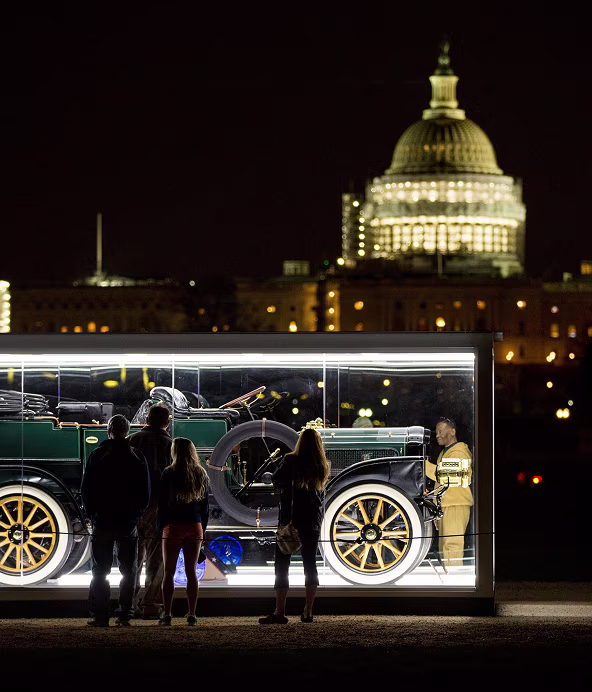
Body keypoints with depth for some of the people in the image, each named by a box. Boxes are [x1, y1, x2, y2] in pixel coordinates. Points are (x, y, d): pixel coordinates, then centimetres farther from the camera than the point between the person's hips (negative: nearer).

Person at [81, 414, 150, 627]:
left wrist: (93, 514, 10)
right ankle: (125, 614, 4)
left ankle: (100, 615, -2)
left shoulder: (97, 456, -4)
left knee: (100, 571, 2)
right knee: (128, 571, 8)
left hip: (103, 521, -1)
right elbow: (145, 493, 5)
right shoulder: (137, 457, 1)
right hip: (128, 522, 1)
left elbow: (86, 490, -1)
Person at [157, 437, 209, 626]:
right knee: (191, 572, 8)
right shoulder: (201, 474, 5)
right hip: (195, 527, 3)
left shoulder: (169, 474, -8)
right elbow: (205, 504, 10)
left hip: (173, 527, -3)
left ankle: (167, 613, -1)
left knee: (169, 572, 3)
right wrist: (203, 527, 16)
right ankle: (192, 614, 5)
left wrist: (161, 525, 2)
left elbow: (162, 502, -7)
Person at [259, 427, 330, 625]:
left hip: (291, 518, -4)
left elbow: (277, 480, -5)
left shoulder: (291, 460, -8)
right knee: (310, 564, 12)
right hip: (313, 521, 4)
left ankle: (280, 612, -13)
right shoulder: (322, 466, 4)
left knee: (282, 565, -4)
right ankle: (308, 611, 10)